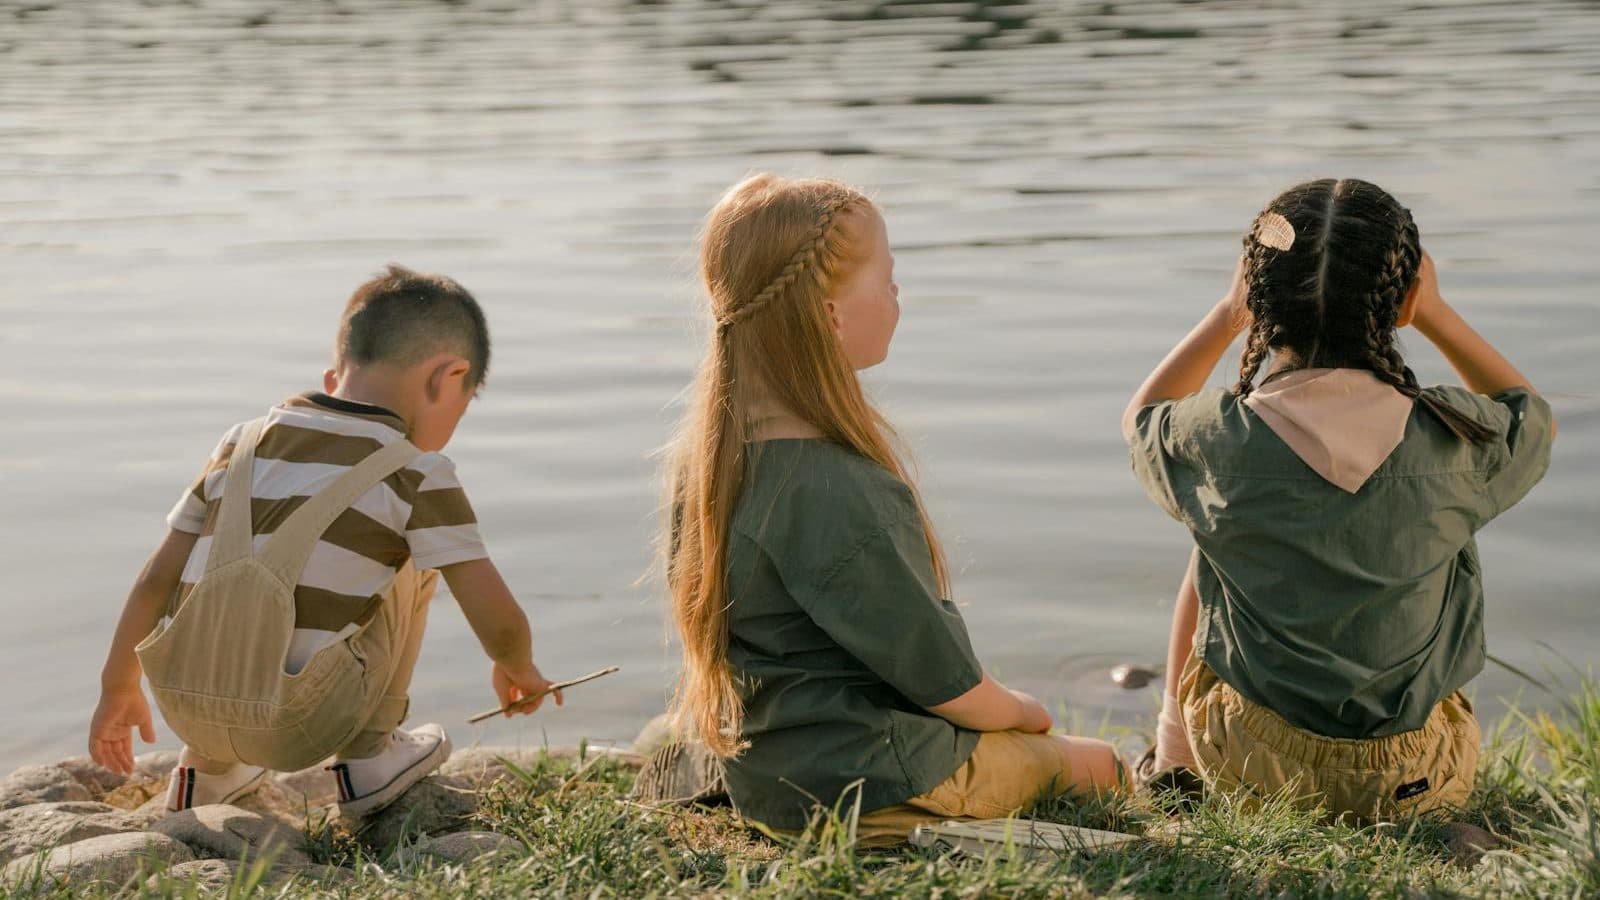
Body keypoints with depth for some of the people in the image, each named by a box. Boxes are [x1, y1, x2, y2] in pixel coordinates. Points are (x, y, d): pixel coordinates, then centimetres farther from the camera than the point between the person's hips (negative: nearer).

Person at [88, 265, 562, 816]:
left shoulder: (244, 443, 14)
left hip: (185, 709, 5)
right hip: (297, 728, -5)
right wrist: (517, 669, 22)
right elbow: (499, 623, -1)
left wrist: (118, 687, 28)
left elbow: (157, 579, 16)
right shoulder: (419, 475, 0)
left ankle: (206, 770, 33)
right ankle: (368, 760, 16)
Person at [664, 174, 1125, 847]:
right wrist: (1019, 712, 3)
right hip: (866, 780, -9)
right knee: (1098, 765, 10)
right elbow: (940, 678, -20)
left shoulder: (706, 451, -1)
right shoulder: (829, 489, -29)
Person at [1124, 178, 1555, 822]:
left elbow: (1141, 416, 11)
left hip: (1252, 764, 0)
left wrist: (1225, 315, 11)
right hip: (1416, 779, 1)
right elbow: (1535, 419, 12)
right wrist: (1438, 315, 13)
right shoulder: (1450, 439, -15)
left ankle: (1172, 764, 37)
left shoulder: (1220, 438, -16)